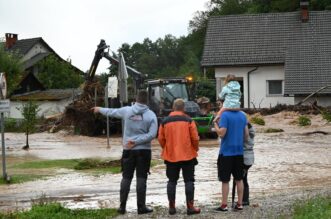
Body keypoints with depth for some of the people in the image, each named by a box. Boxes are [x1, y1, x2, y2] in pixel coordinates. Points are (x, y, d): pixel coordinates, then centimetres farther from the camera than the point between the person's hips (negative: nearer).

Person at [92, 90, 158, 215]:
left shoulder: (127, 111, -2)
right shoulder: (151, 115, -5)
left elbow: (111, 112, 15)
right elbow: (152, 134, -13)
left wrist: (99, 110, 33)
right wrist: (136, 142, -11)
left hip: (128, 150, 2)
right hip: (144, 150, -1)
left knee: (126, 178, 9)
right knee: (141, 178, 2)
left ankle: (122, 207, 9)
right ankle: (141, 207, 4)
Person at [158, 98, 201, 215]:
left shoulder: (165, 121, 0)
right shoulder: (189, 120, -6)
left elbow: (161, 139, 3)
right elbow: (195, 138, -6)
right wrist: (195, 149, 12)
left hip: (170, 156, 2)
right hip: (188, 155, -2)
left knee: (172, 181, 11)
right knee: (189, 181, 4)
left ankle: (172, 207, 12)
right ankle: (190, 207, 3)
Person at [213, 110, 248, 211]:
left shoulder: (225, 115, -14)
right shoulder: (243, 115, 5)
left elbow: (221, 133, -18)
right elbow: (246, 134, 7)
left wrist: (215, 124, -4)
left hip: (226, 151, -5)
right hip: (239, 151, 5)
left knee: (225, 180, 1)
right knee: (239, 179, 12)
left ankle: (224, 205, 5)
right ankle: (239, 204, 16)